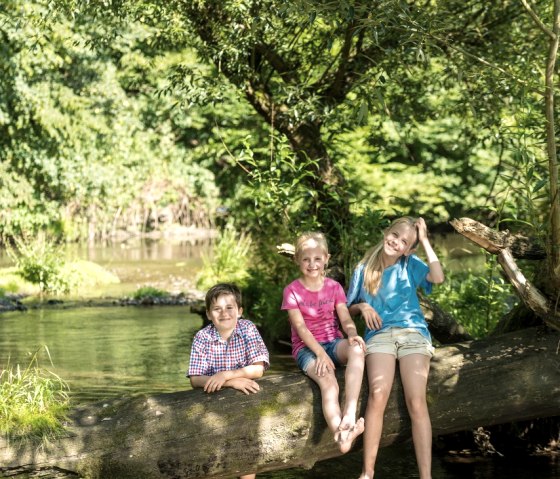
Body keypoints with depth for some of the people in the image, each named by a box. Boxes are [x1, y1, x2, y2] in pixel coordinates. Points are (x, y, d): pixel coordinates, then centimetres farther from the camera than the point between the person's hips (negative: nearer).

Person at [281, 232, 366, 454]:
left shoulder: (334, 287, 8)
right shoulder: (292, 290, -1)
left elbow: (345, 319, -2)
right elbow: (300, 327, -10)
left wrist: (353, 335, -26)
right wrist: (320, 352, -25)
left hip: (333, 342, 3)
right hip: (307, 348, -3)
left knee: (357, 349, -35)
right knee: (328, 381, -35)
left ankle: (350, 414, -45)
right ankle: (341, 434, -50)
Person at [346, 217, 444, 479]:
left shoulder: (411, 264, 10)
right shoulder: (364, 269, 13)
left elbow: (438, 277, -10)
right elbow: (349, 308, 22)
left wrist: (424, 240, -4)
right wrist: (362, 306, -1)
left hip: (413, 332, 0)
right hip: (379, 334, 0)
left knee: (416, 402, -20)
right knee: (377, 394, -27)